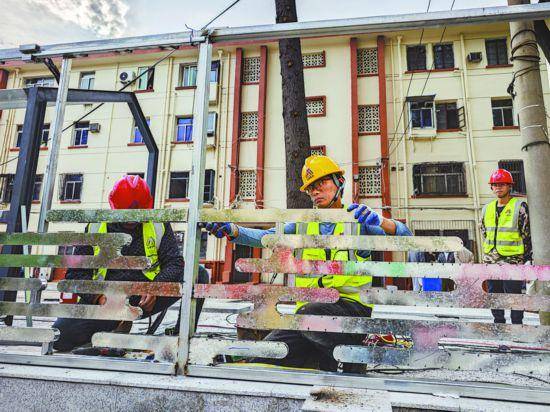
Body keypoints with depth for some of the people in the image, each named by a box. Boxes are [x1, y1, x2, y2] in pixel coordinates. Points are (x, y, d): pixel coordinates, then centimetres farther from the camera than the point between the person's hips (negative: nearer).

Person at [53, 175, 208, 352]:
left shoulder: (158, 226, 1)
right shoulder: (95, 228, 2)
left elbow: (175, 262, -4)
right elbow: (76, 273, 3)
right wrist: (99, 296, -15)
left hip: (146, 299, 0)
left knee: (199, 274, -19)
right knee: (60, 337, -22)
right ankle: (117, 326, 3)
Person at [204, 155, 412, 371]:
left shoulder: (359, 219, 7)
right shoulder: (302, 224, 15)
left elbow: (404, 236, -4)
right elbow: (265, 237, 0)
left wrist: (378, 220, -24)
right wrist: (232, 231, -17)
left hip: (351, 305, -2)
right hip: (309, 307, 2)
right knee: (263, 360, -15)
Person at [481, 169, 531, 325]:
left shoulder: (520, 206, -4)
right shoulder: (487, 208, 12)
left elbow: (528, 234, -5)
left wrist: (526, 260, -8)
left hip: (512, 261, -5)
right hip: (491, 262, 6)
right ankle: (498, 323, 28)